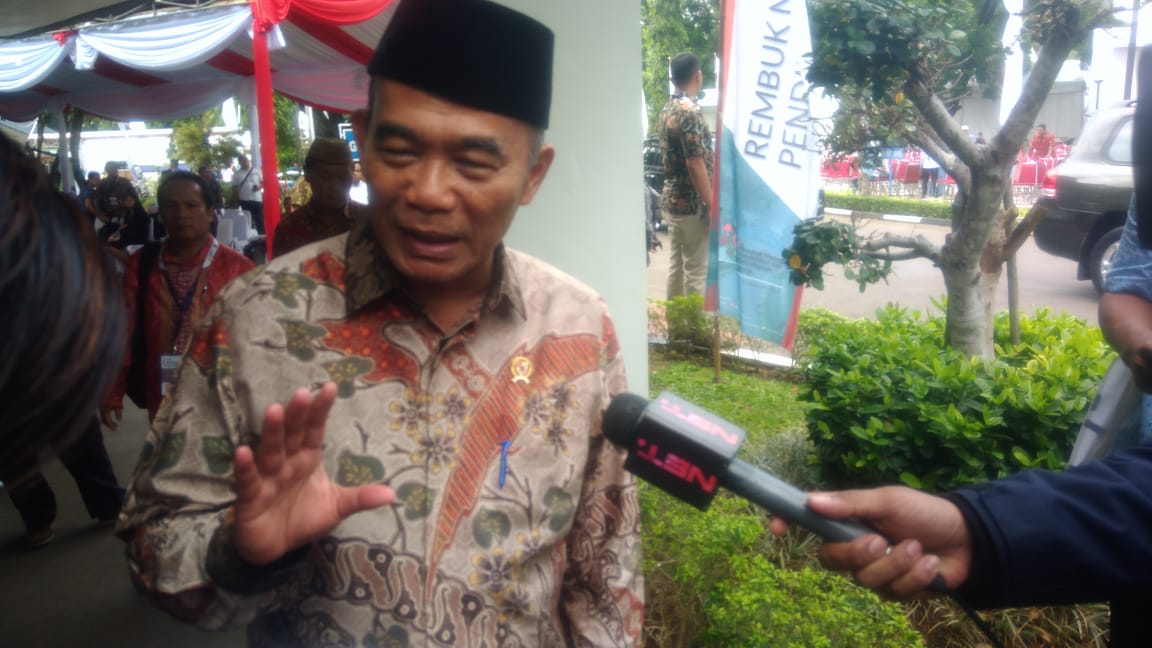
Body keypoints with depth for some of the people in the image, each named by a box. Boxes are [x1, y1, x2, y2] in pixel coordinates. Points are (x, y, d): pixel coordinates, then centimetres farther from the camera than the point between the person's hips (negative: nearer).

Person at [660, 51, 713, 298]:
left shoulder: (667, 109, 11)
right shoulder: (690, 112, -18)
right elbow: (695, 165, -22)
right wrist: (712, 206, -16)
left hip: (671, 199, 9)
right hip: (691, 203, -9)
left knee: (676, 264, 14)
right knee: (696, 269, -2)